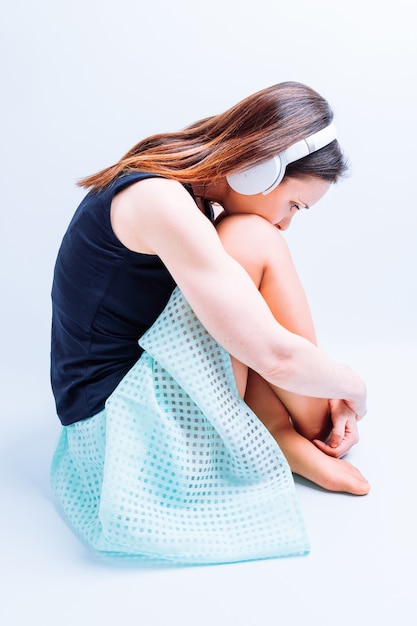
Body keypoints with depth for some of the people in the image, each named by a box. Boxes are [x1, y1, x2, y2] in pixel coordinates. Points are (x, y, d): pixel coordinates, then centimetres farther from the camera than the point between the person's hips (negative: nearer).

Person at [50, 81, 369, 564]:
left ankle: (285, 435, -5)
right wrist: (352, 387, -7)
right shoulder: (159, 202, -24)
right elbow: (273, 356, -26)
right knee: (253, 243, -18)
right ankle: (311, 435, -1)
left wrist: (330, 396, 2)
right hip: (117, 422, -10)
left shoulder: (186, 192, 5)